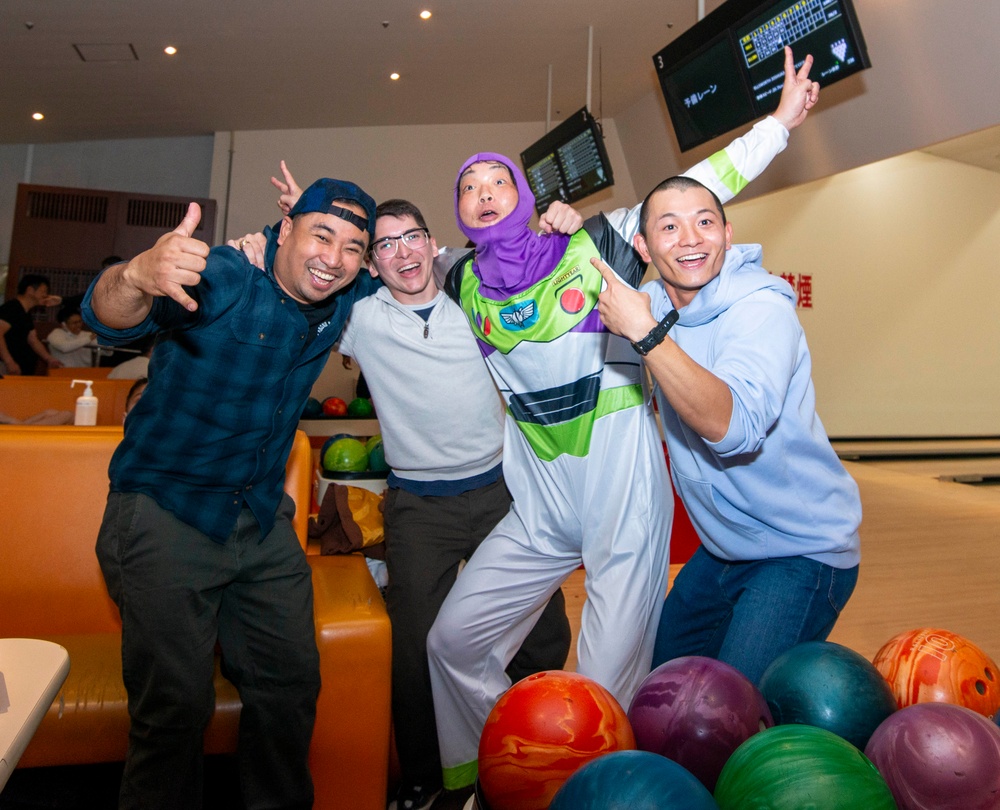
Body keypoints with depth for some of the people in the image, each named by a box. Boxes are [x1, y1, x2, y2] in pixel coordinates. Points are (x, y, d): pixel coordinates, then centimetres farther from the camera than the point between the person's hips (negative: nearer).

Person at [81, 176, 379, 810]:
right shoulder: (220, 279, -16)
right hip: (165, 513, -5)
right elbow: (110, 319, -32)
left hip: (264, 521, 6)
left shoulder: (344, 299, 1)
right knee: (177, 705, -6)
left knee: (292, 685, 12)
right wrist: (139, 276, -56)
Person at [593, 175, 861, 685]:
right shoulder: (654, 303, -2)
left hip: (801, 553, -7)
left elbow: (733, 426, -39)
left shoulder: (762, 308, -23)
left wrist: (644, 333, -39)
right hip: (721, 548, 7)